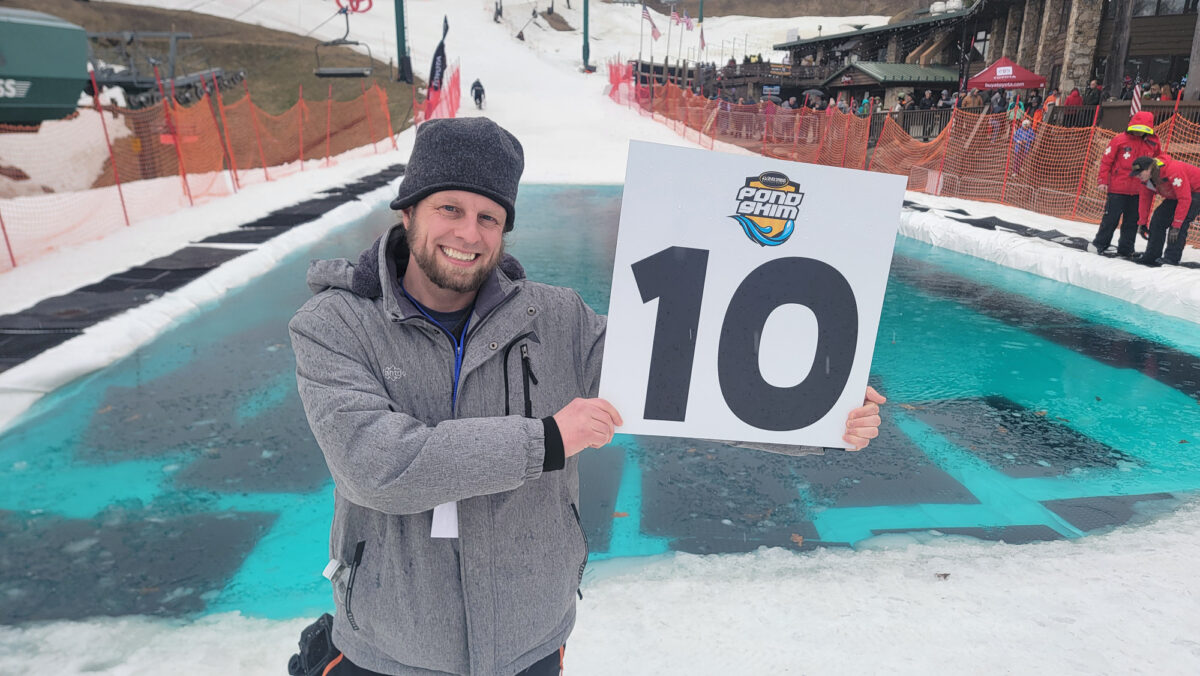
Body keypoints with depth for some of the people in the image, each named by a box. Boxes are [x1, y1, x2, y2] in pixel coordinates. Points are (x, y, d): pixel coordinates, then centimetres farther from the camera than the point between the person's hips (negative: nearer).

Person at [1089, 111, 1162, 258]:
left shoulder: (1153, 144, 7)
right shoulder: (1120, 139, -5)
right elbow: (1106, 160, -3)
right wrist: (1103, 181, -7)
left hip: (1138, 191, 4)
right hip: (1117, 188, -4)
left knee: (1132, 221, 8)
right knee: (1111, 218, 1)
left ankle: (1126, 250, 17)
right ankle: (1099, 244, 14)